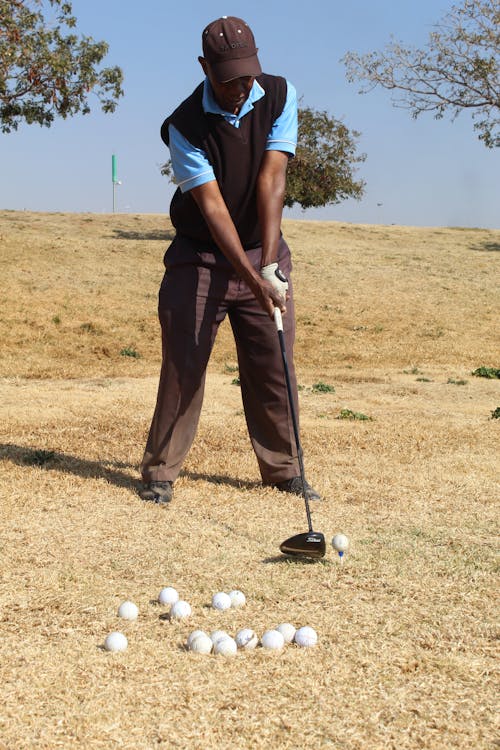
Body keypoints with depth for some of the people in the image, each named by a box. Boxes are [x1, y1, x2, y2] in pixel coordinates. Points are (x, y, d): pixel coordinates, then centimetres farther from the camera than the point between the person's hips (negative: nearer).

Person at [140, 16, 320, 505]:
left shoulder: (280, 97, -9)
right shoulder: (184, 126, -17)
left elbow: (271, 183, -16)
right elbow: (212, 207, -23)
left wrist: (268, 266, -24)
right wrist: (252, 278, -32)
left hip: (264, 254, 3)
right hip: (200, 258, -2)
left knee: (274, 366, 3)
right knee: (183, 364, -5)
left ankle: (283, 469, 14)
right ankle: (160, 472, 6)